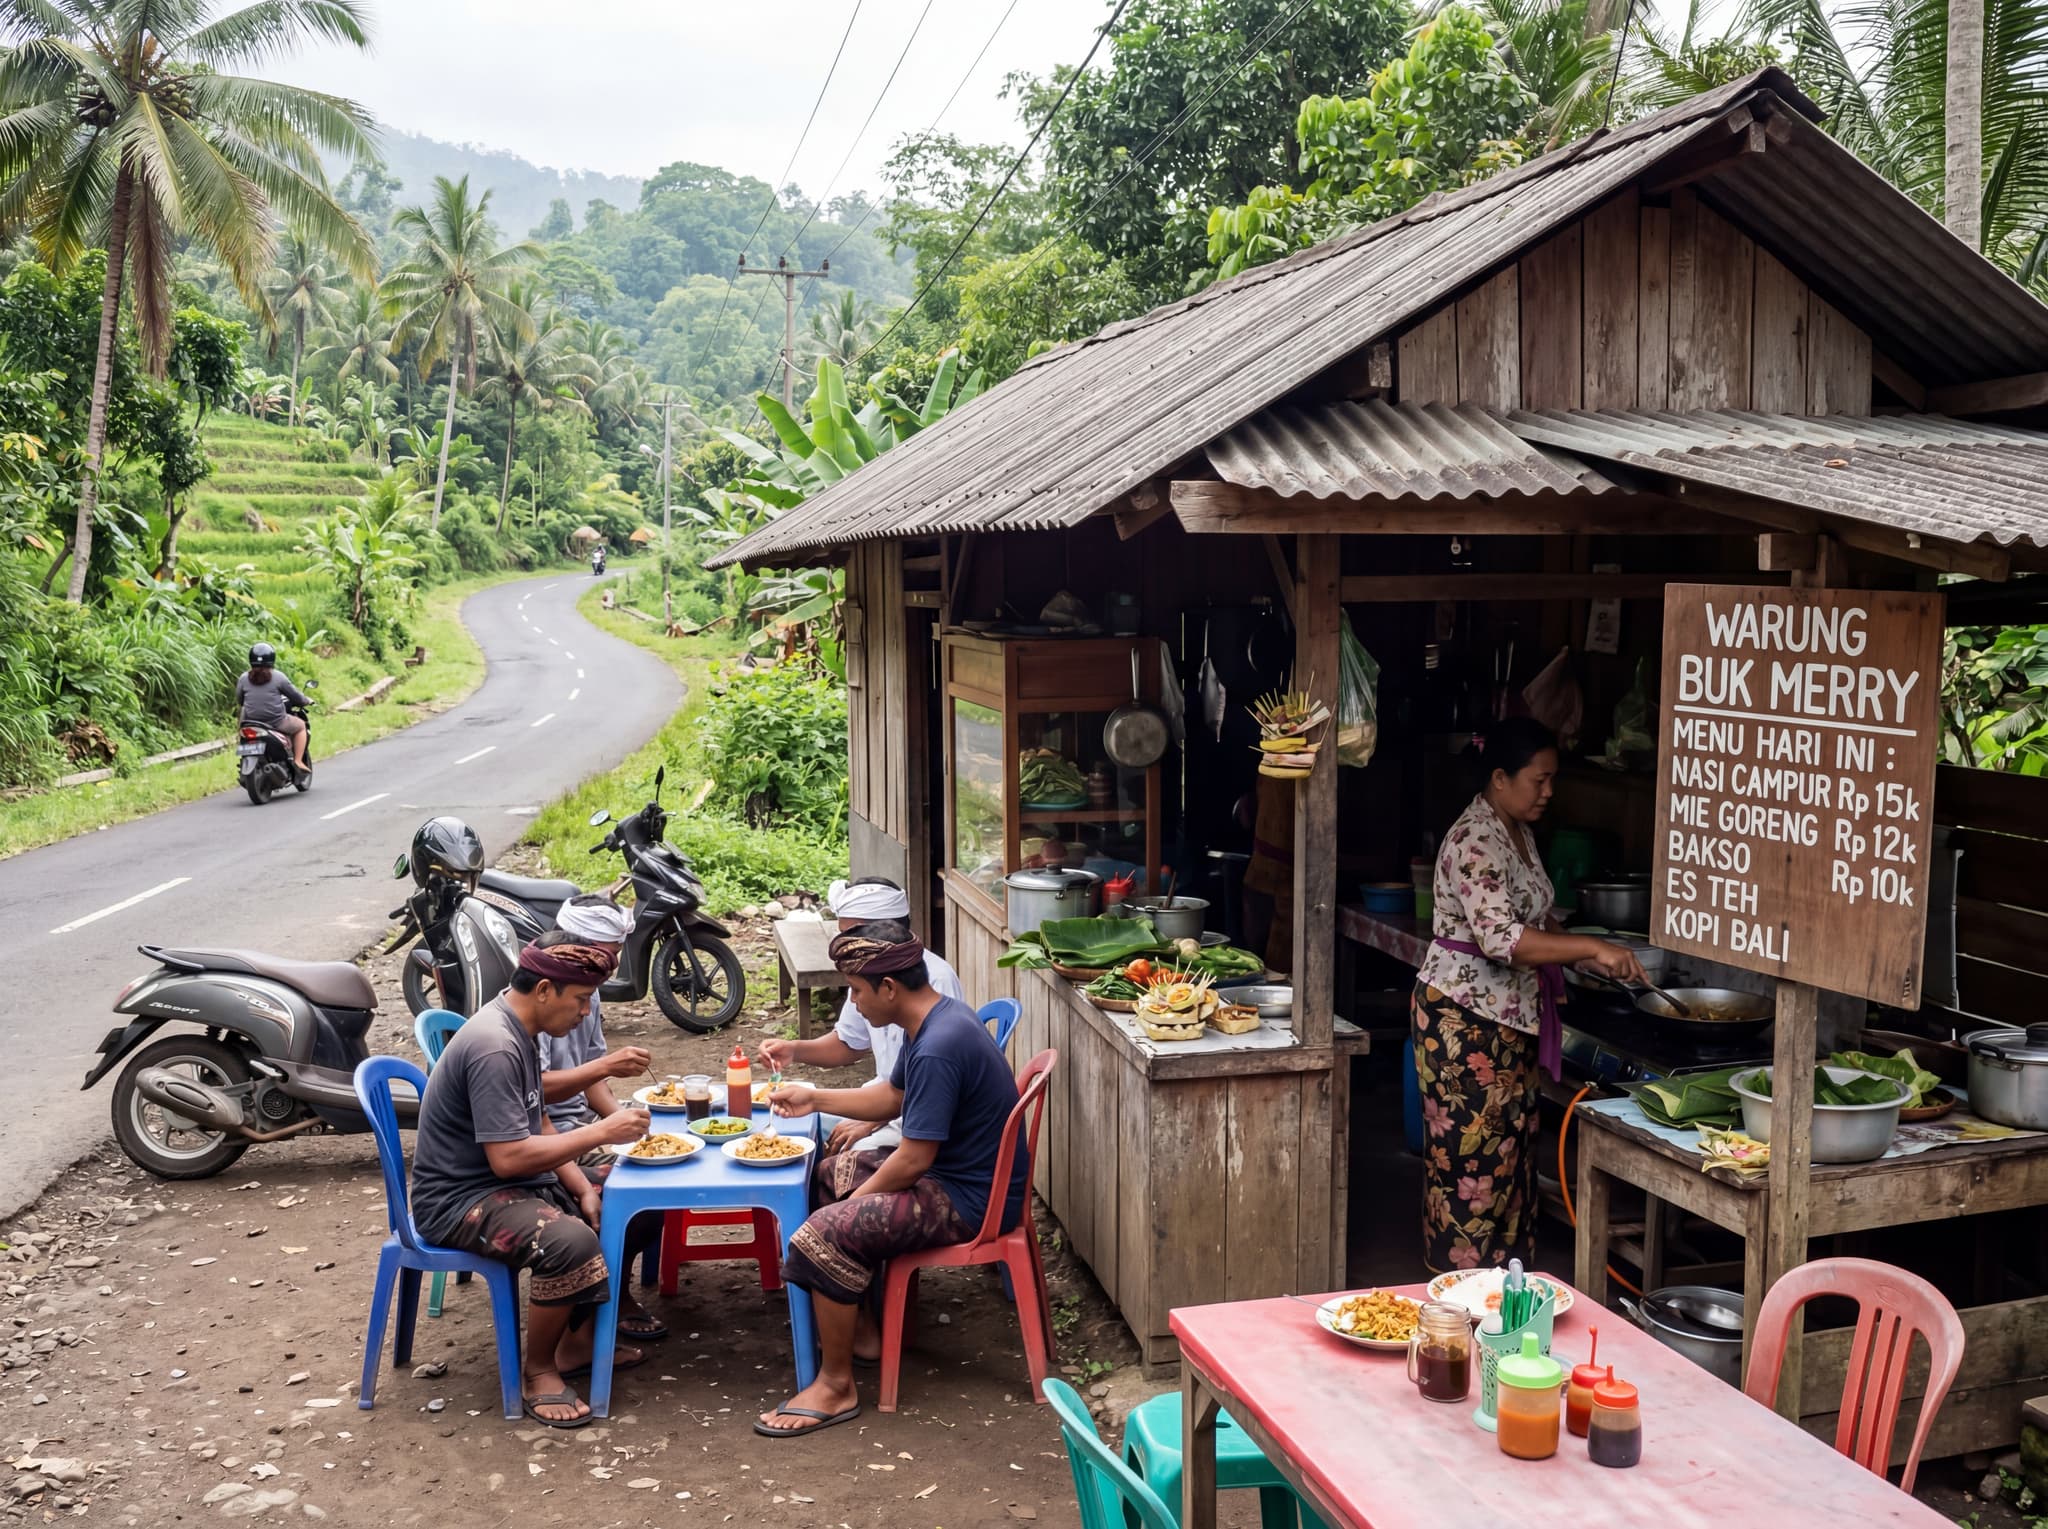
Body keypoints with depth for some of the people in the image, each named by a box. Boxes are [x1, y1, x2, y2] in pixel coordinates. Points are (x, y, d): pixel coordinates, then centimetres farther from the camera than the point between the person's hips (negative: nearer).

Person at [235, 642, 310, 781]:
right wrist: (307, 700, 22)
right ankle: (298, 761, 10)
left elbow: (239, 702, 14)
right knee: (300, 725, 22)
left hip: (251, 721, 4)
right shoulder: (277, 677, -8)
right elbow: (295, 695, 0)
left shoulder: (243, 679, 3)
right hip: (276, 722, -4)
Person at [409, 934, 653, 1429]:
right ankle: (538, 1369, -9)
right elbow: (508, 1157, -29)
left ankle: (579, 1338, 17)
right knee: (570, 1243, -32)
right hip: (459, 1199, -10)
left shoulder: (518, 1029, 5)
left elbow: (537, 1125, 11)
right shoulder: (494, 1048, -26)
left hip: (505, 1181, 10)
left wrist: (584, 1189, 0)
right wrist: (600, 1132, -23)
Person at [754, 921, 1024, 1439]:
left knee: (824, 1235, -21)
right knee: (826, 1175, 21)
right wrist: (815, 1099, 12)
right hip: (952, 1170, 11)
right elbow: (892, 1097, 19)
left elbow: (915, 1158, -25)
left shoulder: (937, 1050, -28)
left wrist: (852, 1201, -9)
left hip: (970, 1199, -11)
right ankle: (858, 1324, 25)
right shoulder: (934, 1017, 4)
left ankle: (836, 1386, -6)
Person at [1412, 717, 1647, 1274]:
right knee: (1474, 1150, -2)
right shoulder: (1475, 842, -21)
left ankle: (1506, 1271, 24)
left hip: (1511, 1016, 10)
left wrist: (1583, 955, 7)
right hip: (1465, 1019, -10)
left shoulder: (1518, 832, 10)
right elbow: (1499, 937, -31)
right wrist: (1590, 948, -33)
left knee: (1512, 1145, 14)